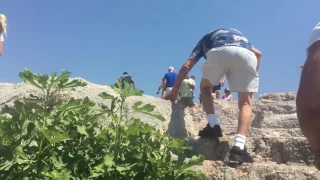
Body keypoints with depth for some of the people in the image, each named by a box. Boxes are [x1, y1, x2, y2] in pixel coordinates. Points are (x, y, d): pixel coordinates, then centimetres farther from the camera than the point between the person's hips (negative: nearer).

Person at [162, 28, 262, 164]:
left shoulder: (206, 38, 38)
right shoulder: (238, 34, 45)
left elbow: (186, 66, 28)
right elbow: (257, 54, 27)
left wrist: (175, 89, 31)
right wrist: (252, 76, 35)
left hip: (219, 52, -1)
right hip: (246, 55, 2)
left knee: (205, 87, 26)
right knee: (246, 102, 7)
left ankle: (213, 126, 11)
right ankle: (238, 147, -13)